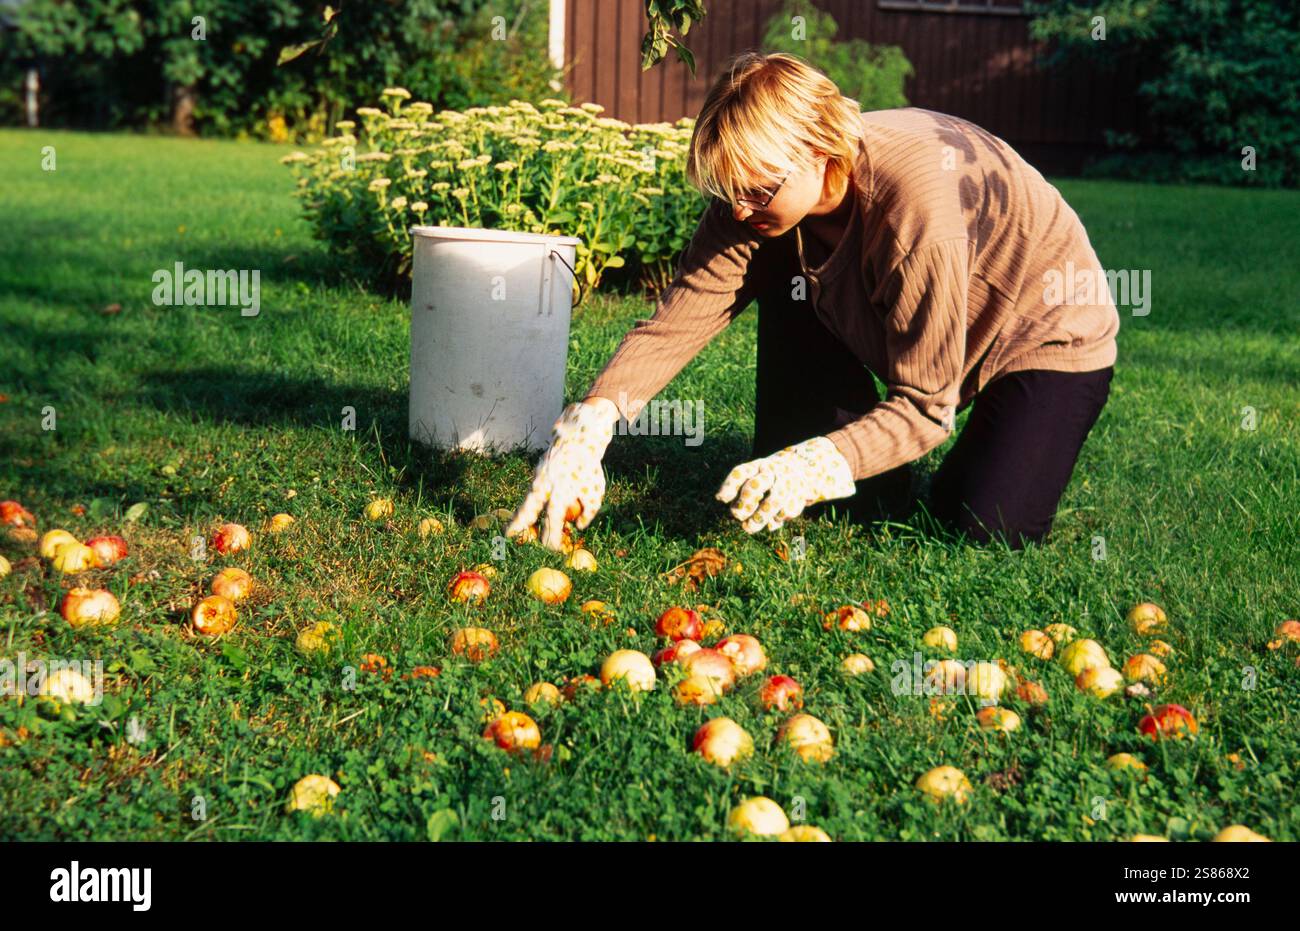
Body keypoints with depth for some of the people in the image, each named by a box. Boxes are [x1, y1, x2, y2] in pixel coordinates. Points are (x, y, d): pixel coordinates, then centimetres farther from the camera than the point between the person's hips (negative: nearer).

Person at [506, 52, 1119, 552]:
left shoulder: (918, 207, -39)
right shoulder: (764, 183, -20)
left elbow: (925, 404, -34)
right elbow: (681, 315, -27)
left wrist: (815, 467, -47)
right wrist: (589, 423, -40)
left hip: (1054, 331, -6)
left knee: (985, 528, -25)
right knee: (782, 275, -16)